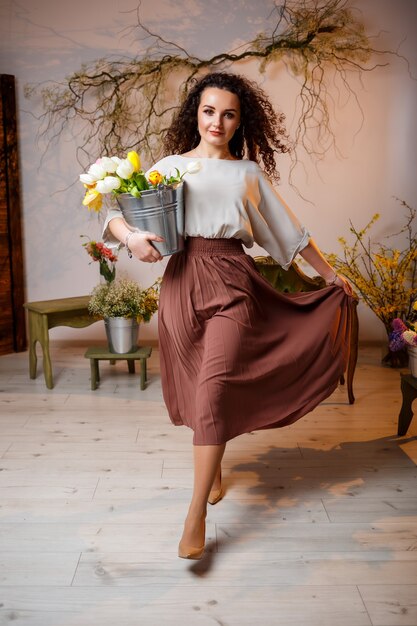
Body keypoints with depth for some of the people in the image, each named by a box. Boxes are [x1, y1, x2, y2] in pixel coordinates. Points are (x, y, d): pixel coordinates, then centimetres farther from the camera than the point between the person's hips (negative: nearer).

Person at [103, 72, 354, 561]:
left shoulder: (249, 173, 13)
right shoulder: (170, 166, 10)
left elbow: (289, 230, 18)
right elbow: (115, 212, 6)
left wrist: (330, 273, 21)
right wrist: (131, 237, -16)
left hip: (231, 281, -1)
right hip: (182, 279, 1)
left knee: (214, 389, -12)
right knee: (195, 387, 9)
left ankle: (197, 514, -6)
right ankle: (213, 471, 35)